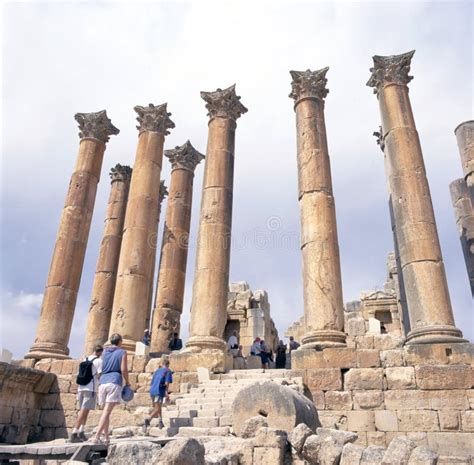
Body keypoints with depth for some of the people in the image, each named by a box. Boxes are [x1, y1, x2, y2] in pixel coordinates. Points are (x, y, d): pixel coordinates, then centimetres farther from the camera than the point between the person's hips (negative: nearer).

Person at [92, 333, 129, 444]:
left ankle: (106, 437, 13)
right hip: (114, 382, -5)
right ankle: (97, 436, -20)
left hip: (102, 382, 5)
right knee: (107, 411, -10)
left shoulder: (105, 351, 18)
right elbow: (123, 369, -4)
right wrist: (127, 382, 9)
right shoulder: (122, 352, 4)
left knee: (106, 410, 13)